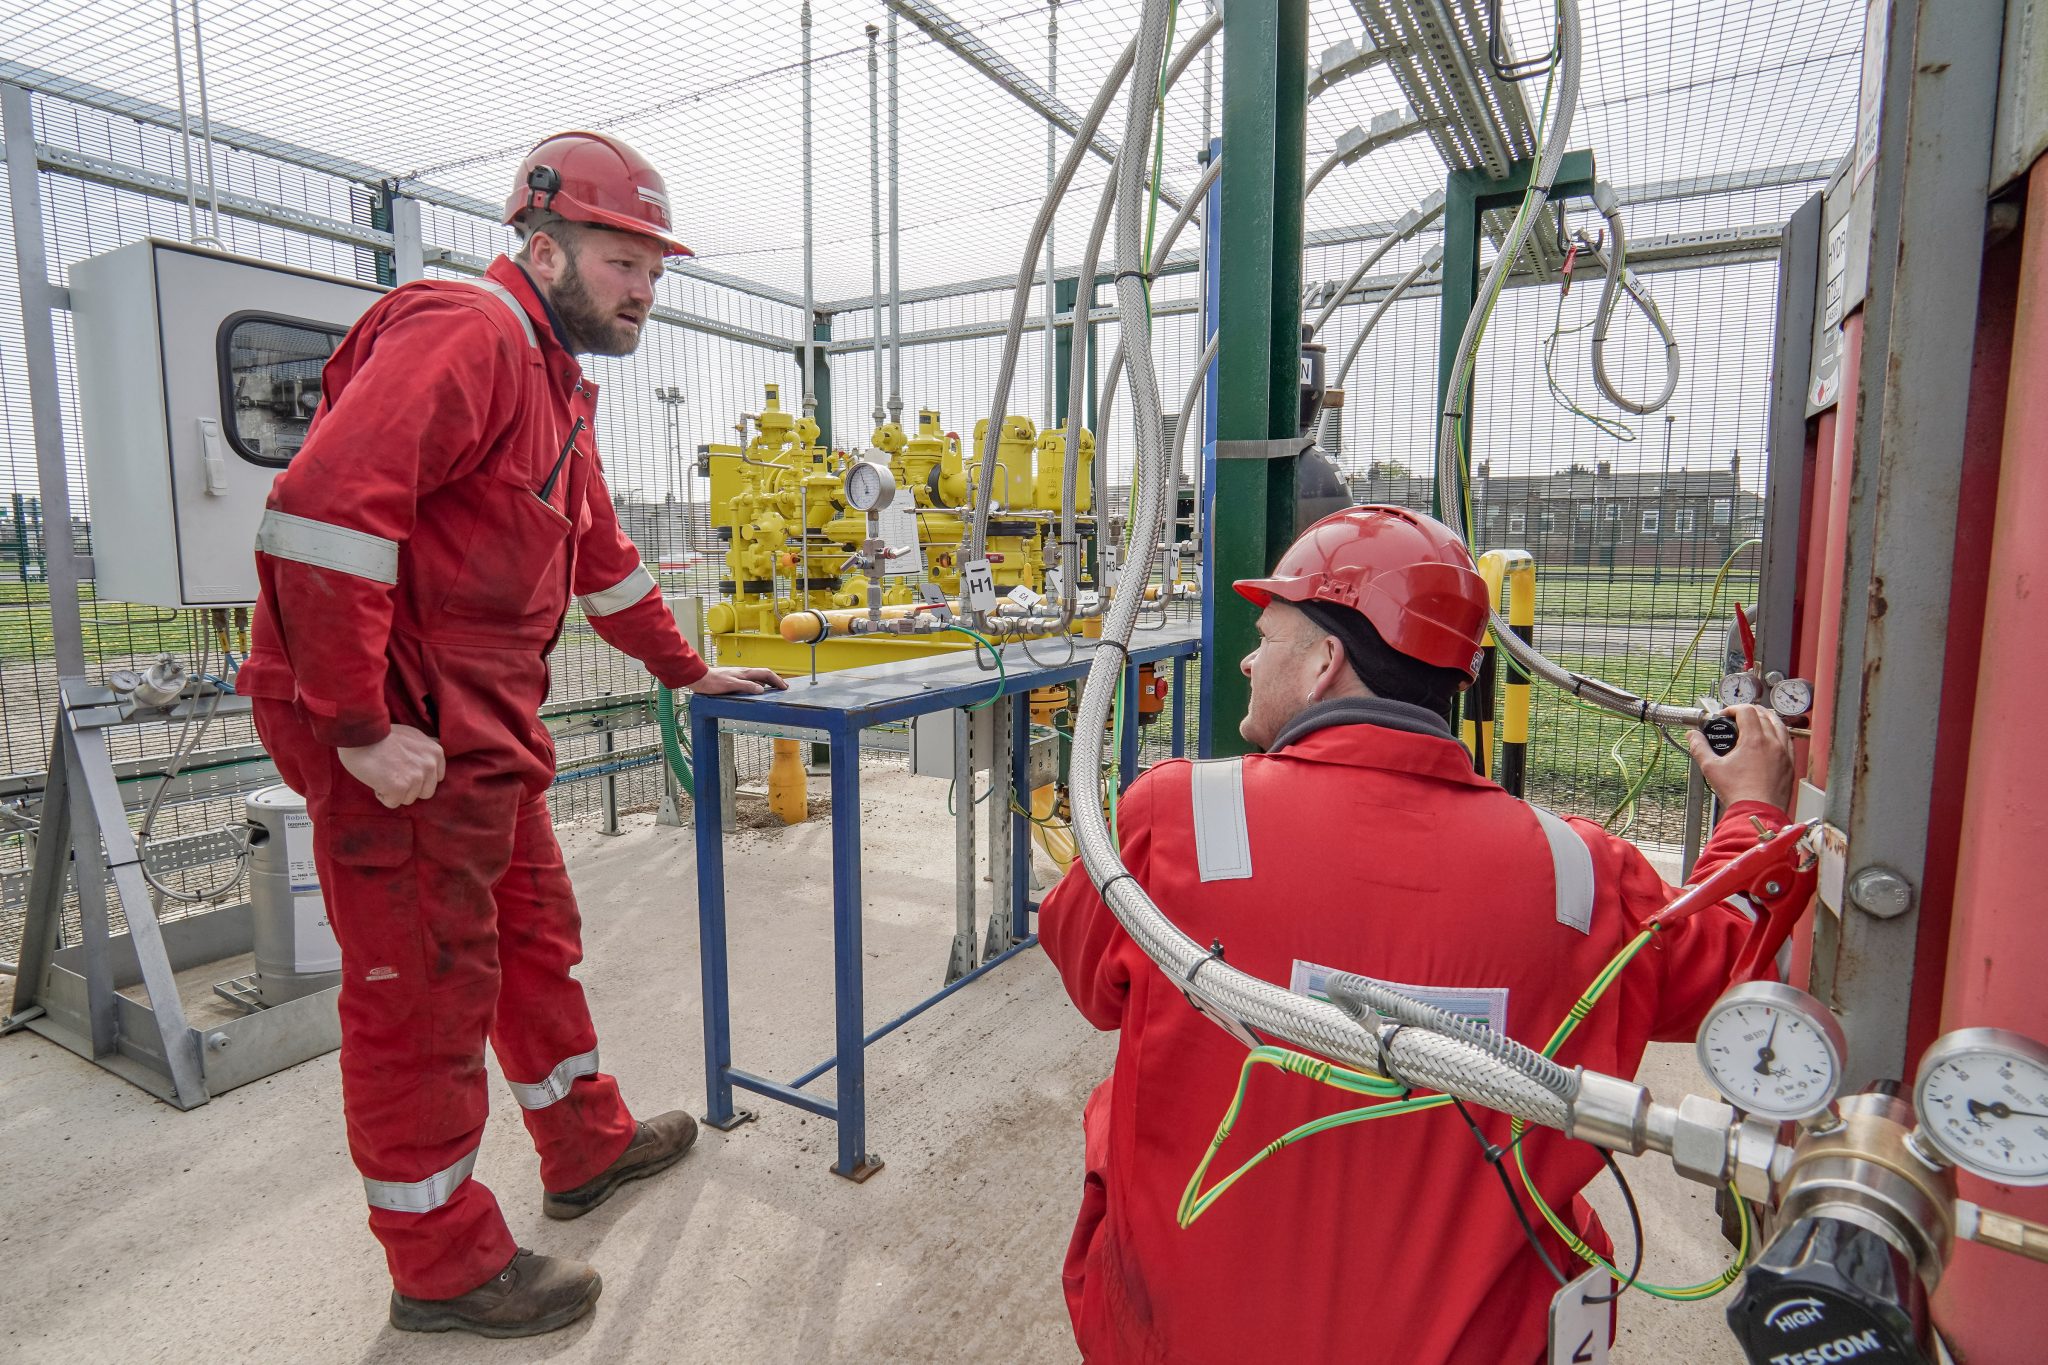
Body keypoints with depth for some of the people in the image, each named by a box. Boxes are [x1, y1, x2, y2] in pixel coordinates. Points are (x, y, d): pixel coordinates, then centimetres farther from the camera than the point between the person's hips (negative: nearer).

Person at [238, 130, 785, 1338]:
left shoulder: (558, 381, 19)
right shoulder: (465, 334, -15)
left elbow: (602, 554, 26)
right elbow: (322, 512, -27)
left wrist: (688, 669, 26)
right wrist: (358, 727, -25)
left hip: (487, 730, 10)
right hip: (401, 739, -10)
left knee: (536, 935, 20)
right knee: (422, 991, 3)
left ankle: (589, 1147, 39)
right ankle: (444, 1266, 21)